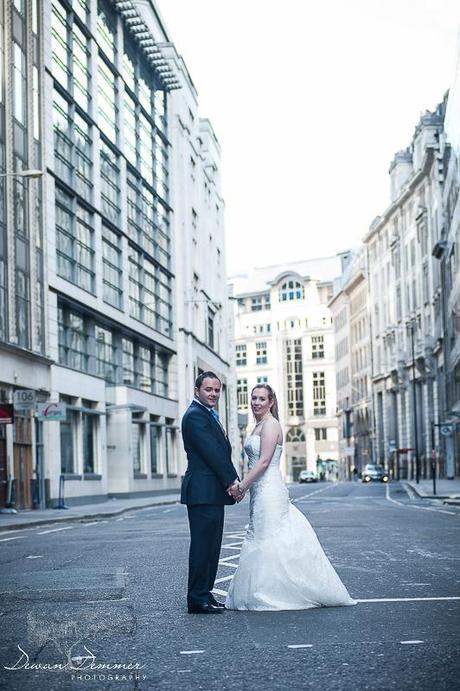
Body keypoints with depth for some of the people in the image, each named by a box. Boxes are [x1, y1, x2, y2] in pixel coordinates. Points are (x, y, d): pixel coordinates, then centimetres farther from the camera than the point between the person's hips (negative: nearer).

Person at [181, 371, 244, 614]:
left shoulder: (209, 415, 21)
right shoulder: (195, 415, -11)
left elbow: (222, 452, 17)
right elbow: (211, 452, -18)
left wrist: (234, 482, 2)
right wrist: (231, 482, -14)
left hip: (214, 492, 10)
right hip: (203, 491, -10)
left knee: (211, 546, 12)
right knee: (202, 545, -7)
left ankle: (204, 594, 18)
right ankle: (198, 599, -2)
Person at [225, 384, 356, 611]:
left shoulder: (270, 424, -12)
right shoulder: (259, 425, 18)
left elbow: (264, 461, -19)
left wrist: (242, 486, -18)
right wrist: (243, 485, 14)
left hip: (268, 491, -10)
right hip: (261, 492, 10)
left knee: (267, 540, -6)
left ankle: (266, 595, 0)